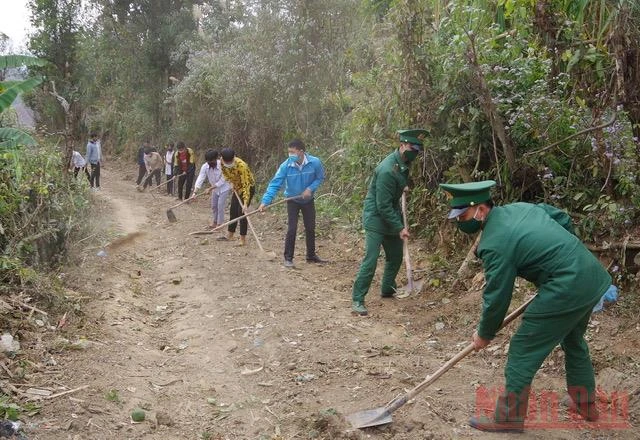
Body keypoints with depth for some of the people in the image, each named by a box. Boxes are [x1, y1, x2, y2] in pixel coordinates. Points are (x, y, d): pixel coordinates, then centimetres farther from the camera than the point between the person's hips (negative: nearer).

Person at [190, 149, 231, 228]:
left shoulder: (222, 165, -33)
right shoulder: (205, 167, -20)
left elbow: (222, 181, -29)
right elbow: (200, 179, -26)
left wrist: (210, 188, -30)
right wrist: (194, 193, -35)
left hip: (224, 187, -5)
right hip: (215, 188, 5)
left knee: (220, 205, -9)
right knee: (213, 205, 13)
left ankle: (220, 223, 4)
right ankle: (214, 221, 31)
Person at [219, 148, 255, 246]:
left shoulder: (241, 166, -37)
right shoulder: (223, 162, -16)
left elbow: (246, 185, -38)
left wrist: (245, 203, -42)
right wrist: (231, 182, -8)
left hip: (248, 187, -7)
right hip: (237, 187, 7)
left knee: (241, 212, -12)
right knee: (233, 210, 12)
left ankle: (243, 239, -5)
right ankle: (229, 235, 25)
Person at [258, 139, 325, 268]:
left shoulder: (315, 162, -22)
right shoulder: (286, 166, -24)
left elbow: (320, 178, -5)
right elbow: (275, 184, -24)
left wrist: (310, 189, -22)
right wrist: (265, 201, -34)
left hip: (308, 200, 2)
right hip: (292, 201, -2)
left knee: (310, 228, 11)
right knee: (292, 229, -9)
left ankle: (311, 255, 28)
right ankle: (288, 258, 3)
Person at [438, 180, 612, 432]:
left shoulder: (495, 244, -18)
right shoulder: (520, 207, 7)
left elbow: (497, 298, -11)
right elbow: (564, 220, 18)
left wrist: (484, 334, 4)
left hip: (566, 289, -10)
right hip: (593, 277, 10)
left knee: (522, 352, 2)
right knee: (574, 342, 29)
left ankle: (509, 419, 13)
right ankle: (586, 405, 45)